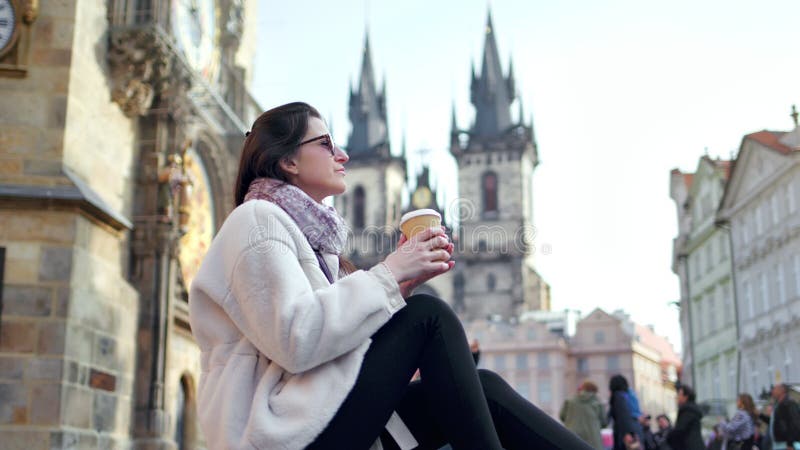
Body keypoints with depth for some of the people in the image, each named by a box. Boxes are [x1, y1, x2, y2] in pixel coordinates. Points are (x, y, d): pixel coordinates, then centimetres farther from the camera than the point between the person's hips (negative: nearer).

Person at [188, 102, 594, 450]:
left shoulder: (307, 230, 23)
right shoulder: (256, 219, -6)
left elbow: (339, 327, 13)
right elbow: (294, 340, -21)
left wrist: (405, 281, 0)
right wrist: (387, 274, -15)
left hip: (320, 414, 8)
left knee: (484, 388, -6)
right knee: (430, 315, -16)